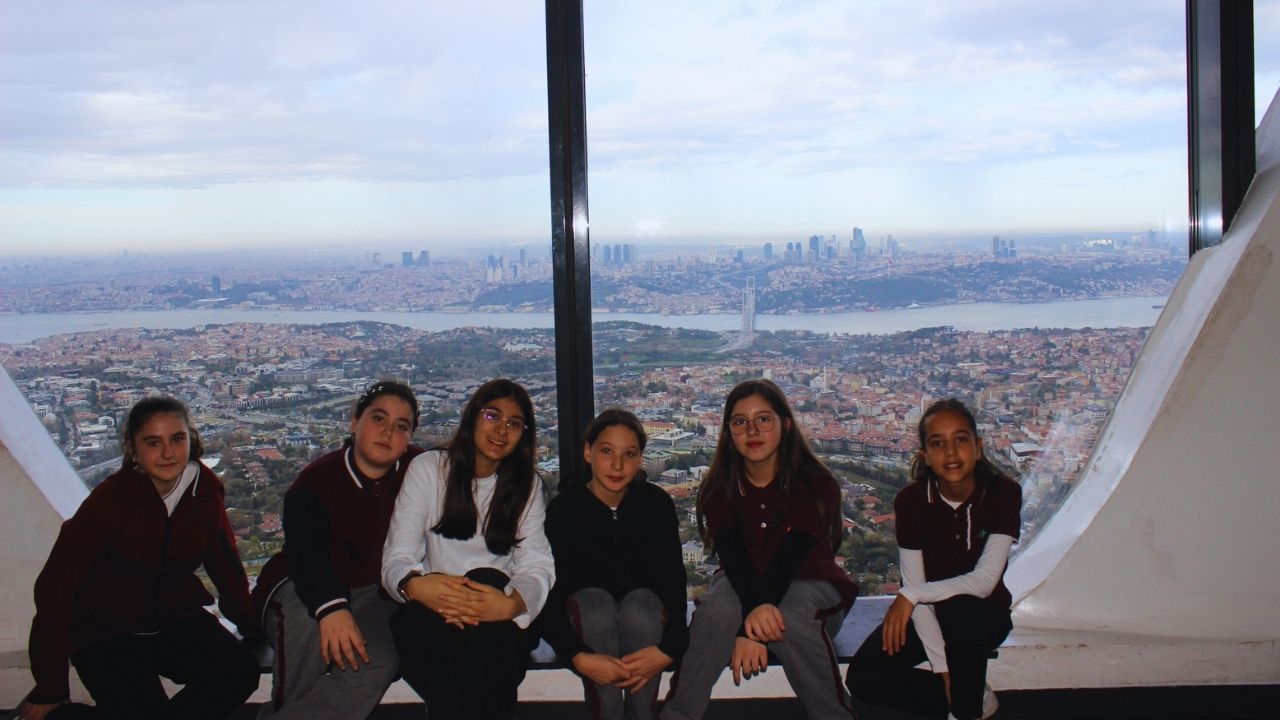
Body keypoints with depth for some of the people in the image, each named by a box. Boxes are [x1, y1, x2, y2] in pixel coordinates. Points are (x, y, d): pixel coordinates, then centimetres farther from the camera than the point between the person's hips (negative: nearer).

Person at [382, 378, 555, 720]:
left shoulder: (527, 486, 11)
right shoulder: (428, 468, 5)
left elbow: (537, 566, -4)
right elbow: (397, 557, -5)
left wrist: (513, 602, -30)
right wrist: (415, 585, -31)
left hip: (495, 623, 1)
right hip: (428, 612, -1)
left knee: (488, 578, -31)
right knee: (435, 623, -35)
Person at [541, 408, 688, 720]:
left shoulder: (657, 503, -10)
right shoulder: (563, 508, -15)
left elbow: (674, 579, -15)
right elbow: (549, 594, -19)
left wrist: (670, 648, -32)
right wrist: (578, 656, -35)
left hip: (645, 603, 1)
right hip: (584, 613, -1)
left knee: (641, 603, -33)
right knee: (596, 602, -34)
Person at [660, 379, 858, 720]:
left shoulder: (816, 484, -14)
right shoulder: (719, 488, -6)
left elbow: (792, 557, -23)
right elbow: (733, 556, -19)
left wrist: (753, 628, -35)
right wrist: (753, 610, -41)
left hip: (807, 581, -2)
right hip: (743, 582, 2)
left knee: (791, 620, -36)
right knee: (715, 611, -32)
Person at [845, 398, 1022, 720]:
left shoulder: (1003, 493, -19)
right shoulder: (911, 500, -15)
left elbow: (984, 581, -24)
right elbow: (916, 588, -18)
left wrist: (910, 595, -28)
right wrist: (940, 665, -23)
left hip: (984, 613, -2)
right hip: (929, 613, 2)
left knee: (958, 612, -38)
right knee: (863, 677, -18)